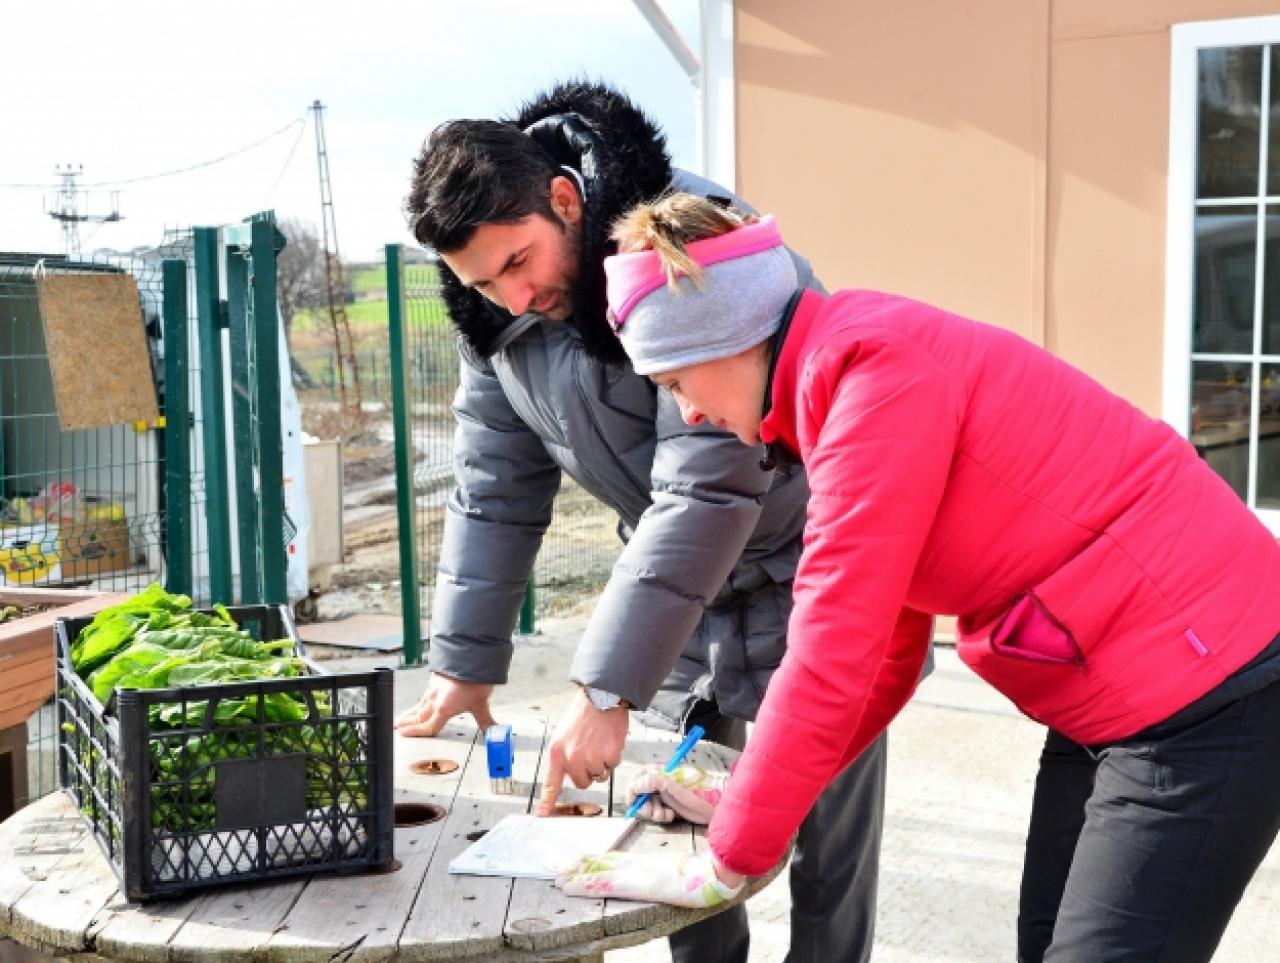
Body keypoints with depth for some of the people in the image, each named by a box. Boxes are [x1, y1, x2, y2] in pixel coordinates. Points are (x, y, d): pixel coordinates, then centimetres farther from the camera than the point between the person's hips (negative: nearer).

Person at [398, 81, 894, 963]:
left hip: (807, 575, -6)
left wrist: (607, 688, -32)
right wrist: (464, 665, 1)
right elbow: (496, 486, 2)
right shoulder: (498, 307, -5)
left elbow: (708, 487, -33)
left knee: (826, 846, 1)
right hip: (681, 578, 6)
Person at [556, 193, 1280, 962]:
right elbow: (886, 654, 12)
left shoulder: (874, 365, -20)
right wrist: (750, 804, 9)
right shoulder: (847, 374, 9)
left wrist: (724, 863, -13)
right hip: (1120, 698, 9)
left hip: (1205, 693, -9)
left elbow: (833, 654, -22)